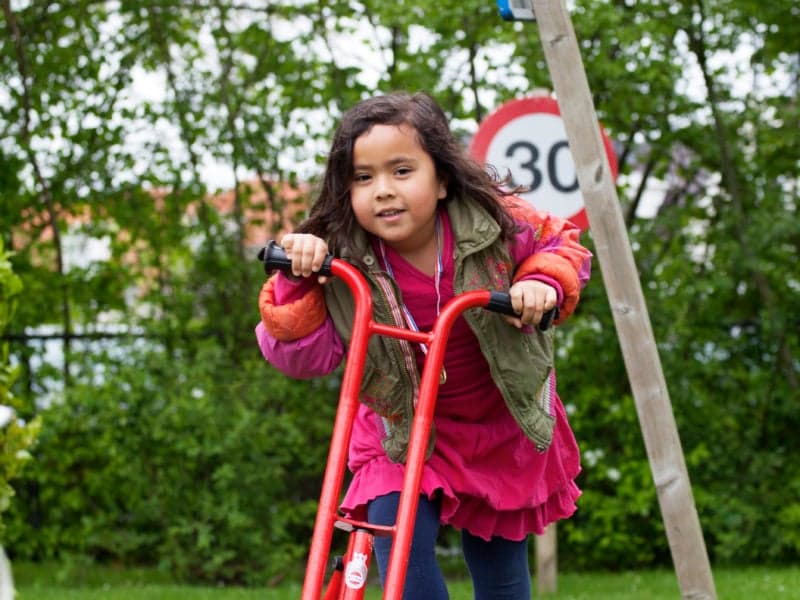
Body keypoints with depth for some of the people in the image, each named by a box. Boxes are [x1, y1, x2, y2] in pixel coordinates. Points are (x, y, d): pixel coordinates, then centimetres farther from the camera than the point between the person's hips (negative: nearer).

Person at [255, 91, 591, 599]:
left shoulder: (492, 223, -22)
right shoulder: (343, 264, -24)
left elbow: (561, 246, -5)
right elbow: (304, 355, -24)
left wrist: (542, 284, -26)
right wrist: (297, 284, -39)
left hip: (501, 427, 1)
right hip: (403, 433, -1)